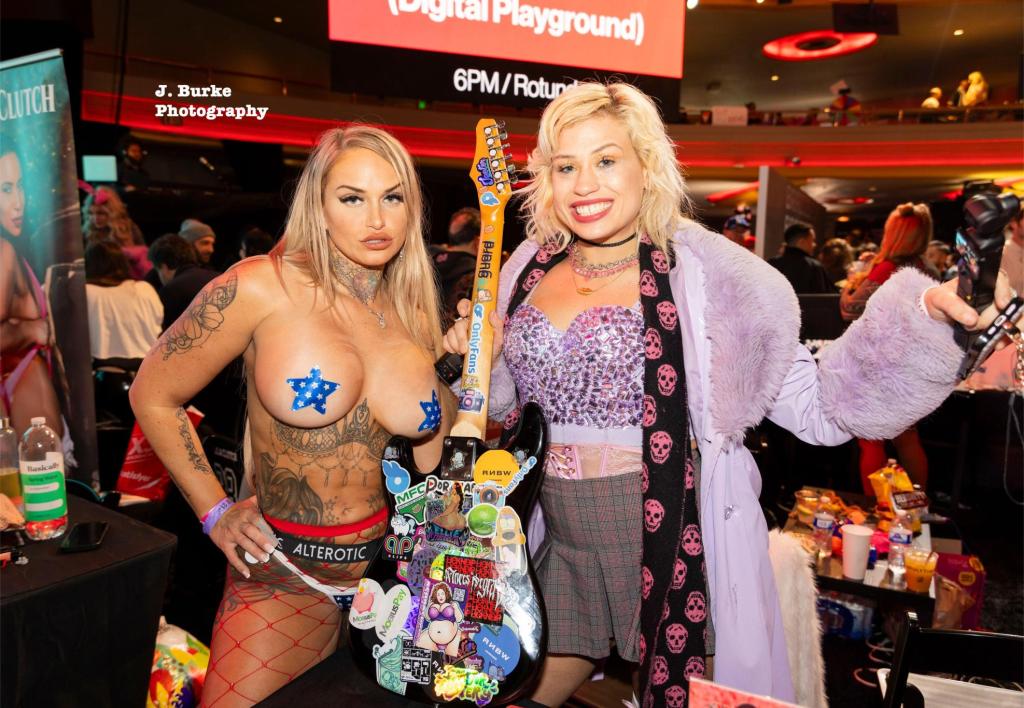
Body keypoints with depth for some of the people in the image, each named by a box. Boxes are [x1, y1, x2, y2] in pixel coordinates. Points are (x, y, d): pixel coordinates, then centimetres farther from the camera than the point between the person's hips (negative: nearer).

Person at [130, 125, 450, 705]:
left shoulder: (415, 313, 0)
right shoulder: (263, 287, -13)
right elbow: (153, 397, -2)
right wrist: (216, 512, -2)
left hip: (396, 569, 4)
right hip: (285, 577, -3)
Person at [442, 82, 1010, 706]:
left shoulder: (705, 273, -10)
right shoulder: (530, 268, 1)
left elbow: (817, 407, -11)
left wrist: (923, 321, -22)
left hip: (674, 551, -4)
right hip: (560, 548, 5)